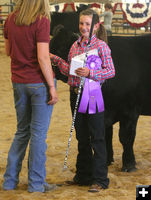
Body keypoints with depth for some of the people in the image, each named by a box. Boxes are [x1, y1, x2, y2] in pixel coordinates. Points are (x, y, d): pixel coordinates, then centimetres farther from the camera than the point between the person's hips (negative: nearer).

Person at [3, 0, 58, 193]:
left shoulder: (10, 19, 3)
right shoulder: (41, 21, -15)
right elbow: (42, 57, -19)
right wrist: (52, 87, -14)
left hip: (18, 82, 6)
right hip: (39, 82, -6)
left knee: (22, 131, 17)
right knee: (38, 133, 3)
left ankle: (10, 180, 19)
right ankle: (36, 183, 9)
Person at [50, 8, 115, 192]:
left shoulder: (101, 46, -8)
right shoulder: (75, 46, 10)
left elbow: (111, 71, -11)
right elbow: (69, 71, 13)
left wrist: (90, 73, -22)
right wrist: (56, 59, 4)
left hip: (93, 96, -6)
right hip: (76, 94, 6)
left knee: (97, 139, -1)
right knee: (82, 138, 15)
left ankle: (100, 179, 5)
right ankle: (83, 175, 25)